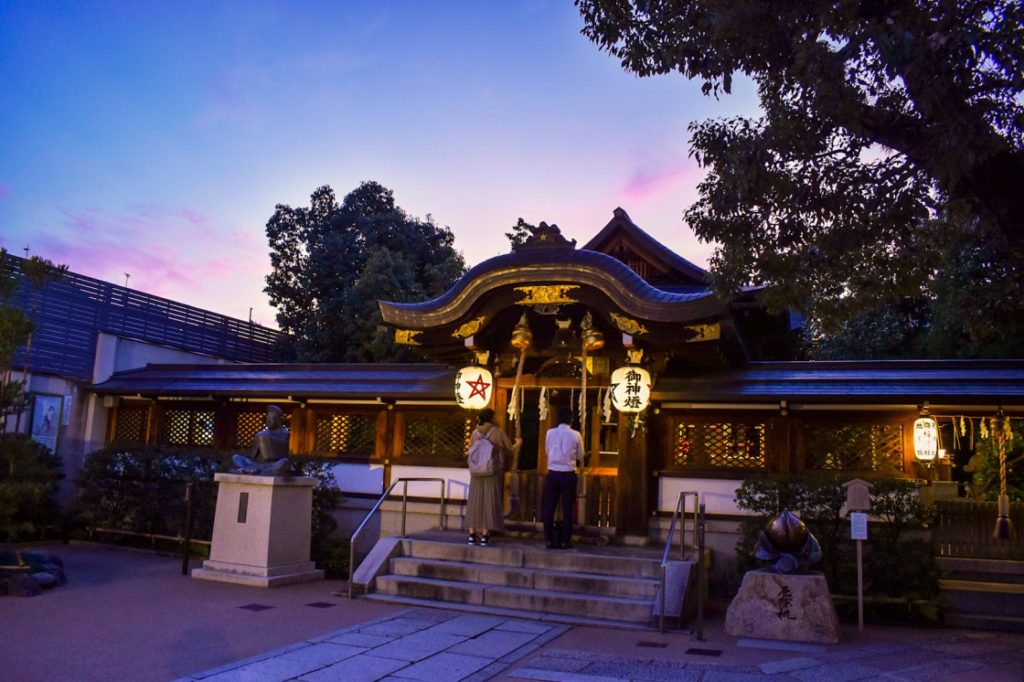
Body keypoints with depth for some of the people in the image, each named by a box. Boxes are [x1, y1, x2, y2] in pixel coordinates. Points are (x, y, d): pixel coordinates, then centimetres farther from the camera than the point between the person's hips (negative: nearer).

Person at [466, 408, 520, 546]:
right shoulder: (498, 432, -5)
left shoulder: (475, 433, 2)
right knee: (490, 502, 3)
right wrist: (518, 443, 24)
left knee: (475, 502, 8)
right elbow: (510, 449, 4)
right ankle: (484, 536, 1)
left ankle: (472, 535, 10)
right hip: (493, 473, -3)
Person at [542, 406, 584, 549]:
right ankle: (565, 541, 10)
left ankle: (550, 540, 11)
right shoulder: (575, 435, -5)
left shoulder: (550, 433, -1)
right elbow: (580, 456, 5)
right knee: (567, 509, 7)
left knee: (549, 508, 9)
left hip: (552, 474, 1)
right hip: (568, 475, -1)